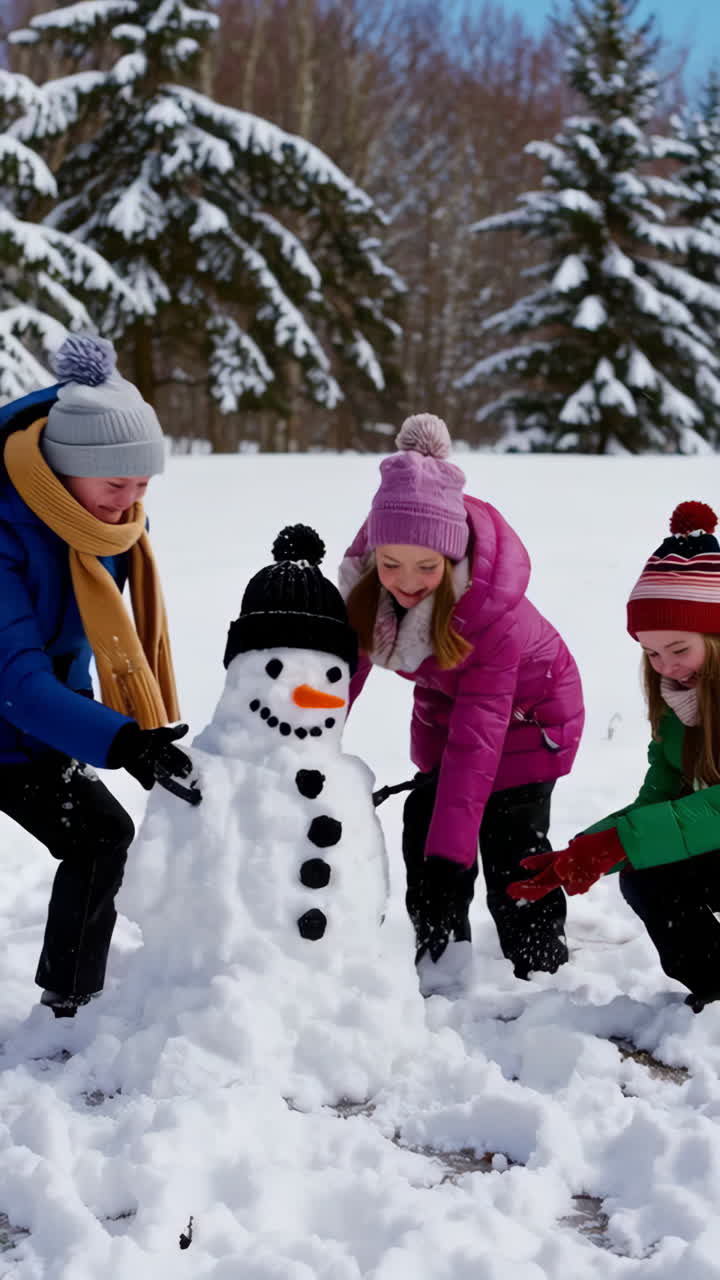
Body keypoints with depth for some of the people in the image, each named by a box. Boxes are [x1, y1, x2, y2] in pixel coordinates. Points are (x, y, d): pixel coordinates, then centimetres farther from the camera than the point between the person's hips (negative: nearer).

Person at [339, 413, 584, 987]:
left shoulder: (493, 606, -40)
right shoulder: (364, 576, -26)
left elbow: (476, 738, -40)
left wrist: (448, 856, -42)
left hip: (526, 707, -5)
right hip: (443, 703, 5)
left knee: (510, 847, -8)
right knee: (423, 826, 2)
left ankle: (542, 970, 9)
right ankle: (439, 961, 16)